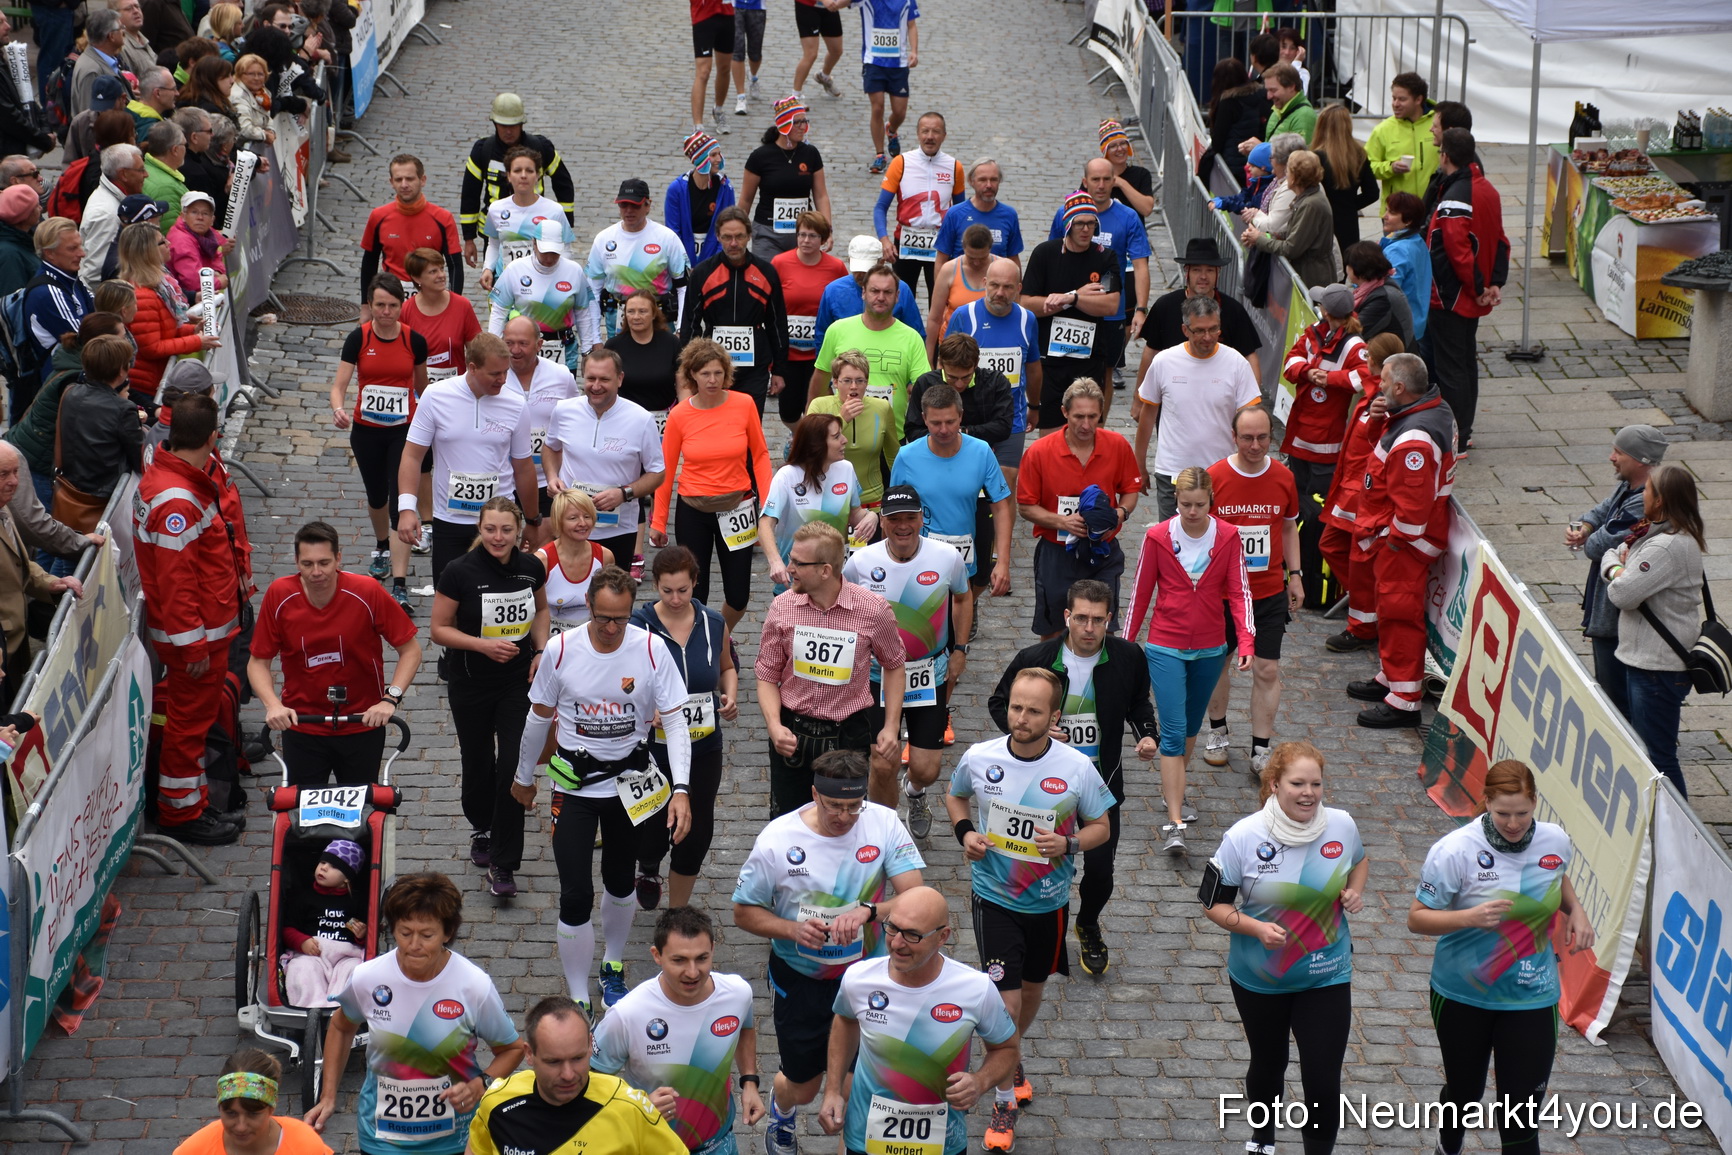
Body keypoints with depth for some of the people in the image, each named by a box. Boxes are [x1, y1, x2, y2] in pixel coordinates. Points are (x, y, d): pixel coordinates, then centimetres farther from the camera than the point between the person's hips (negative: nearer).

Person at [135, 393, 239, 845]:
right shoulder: (178, 501, -27)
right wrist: (193, 645, -22)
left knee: (195, 715, 20)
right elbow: (175, 580, -27)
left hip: (205, 629, 10)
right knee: (189, 719, 2)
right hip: (197, 636, -10)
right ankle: (181, 814, 14)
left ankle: (193, 803, 32)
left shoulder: (159, 477, 5)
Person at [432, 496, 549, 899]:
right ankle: (481, 826, 45)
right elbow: (439, 629, -10)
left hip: (518, 683, 1)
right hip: (470, 684, -1)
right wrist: (483, 644, -23)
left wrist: (541, 650, -1)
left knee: (514, 768, -7)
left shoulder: (531, 567, -5)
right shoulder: (460, 572, -16)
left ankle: (503, 864, 1)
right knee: (478, 764, 13)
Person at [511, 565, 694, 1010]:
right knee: (576, 897, -6)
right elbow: (540, 717, 3)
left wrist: (681, 789, -24)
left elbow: (675, 721, -12)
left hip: (630, 784, 1)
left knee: (620, 883, 19)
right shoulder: (561, 651, -13)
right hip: (575, 788, -1)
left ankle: (613, 967, 44)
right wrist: (524, 778, 14)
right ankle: (579, 1000, 5)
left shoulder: (652, 650, -14)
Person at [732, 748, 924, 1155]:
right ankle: (781, 1112, 53)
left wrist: (869, 911, -40)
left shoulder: (884, 824, -16)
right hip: (800, 979, -1)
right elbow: (744, 912, -8)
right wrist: (792, 929, -27)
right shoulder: (777, 839, -19)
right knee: (803, 1087, 15)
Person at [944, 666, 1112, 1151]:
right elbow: (955, 796, 9)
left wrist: (1068, 844, -22)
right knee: (1005, 1002, -8)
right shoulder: (979, 758, -14)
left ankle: (1010, 1060, 53)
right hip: (994, 898, -2)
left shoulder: (1077, 768, -16)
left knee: (1032, 991, 22)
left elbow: (1100, 827, -2)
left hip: (1049, 901, 2)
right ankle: (1005, 1099, 12)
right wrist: (964, 832, -11)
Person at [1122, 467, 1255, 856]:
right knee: (1173, 731, -11)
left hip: (1210, 648, 3)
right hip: (1165, 647, -3)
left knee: (1191, 725, 18)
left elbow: (1239, 592, -5)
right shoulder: (1158, 536, -8)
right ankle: (1175, 823, -13)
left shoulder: (1228, 537, -5)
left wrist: (1246, 641, -17)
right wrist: (1127, 642, 4)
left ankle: (1172, 790, 41)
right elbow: (1142, 592, 0)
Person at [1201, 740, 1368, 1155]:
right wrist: (1256, 928, -28)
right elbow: (1213, 904, -12)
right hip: (1259, 978, 0)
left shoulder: (1342, 825, -12)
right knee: (1268, 1064, 23)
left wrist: (1355, 889, -9)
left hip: (1326, 978, 0)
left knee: (1323, 1081, -5)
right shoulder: (1244, 837, -20)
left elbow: (1359, 860, 12)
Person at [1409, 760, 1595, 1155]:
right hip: (1463, 997, -1)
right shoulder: (1455, 851, -19)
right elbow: (1416, 919, -14)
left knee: (1521, 1115, -4)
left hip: (1532, 1000, 1)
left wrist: (1576, 909, -2)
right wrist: (1470, 917, -31)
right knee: (1465, 1092, 21)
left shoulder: (1555, 841, -6)